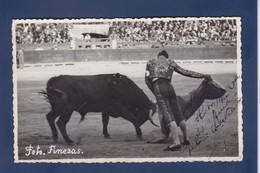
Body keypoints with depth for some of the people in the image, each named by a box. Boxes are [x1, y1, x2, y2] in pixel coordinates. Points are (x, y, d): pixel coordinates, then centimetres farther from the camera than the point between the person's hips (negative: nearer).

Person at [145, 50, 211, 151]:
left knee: (167, 115, -13)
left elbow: (147, 80, 14)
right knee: (178, 114, 12)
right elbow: (185, 72, 20)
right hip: (169, 87, 3)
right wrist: (202, 76, 26)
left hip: (158, 87, -3)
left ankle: (176, 142, -23)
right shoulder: (170, 62, 22)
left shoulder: (151, 63, 19)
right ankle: (186, 139, 23)